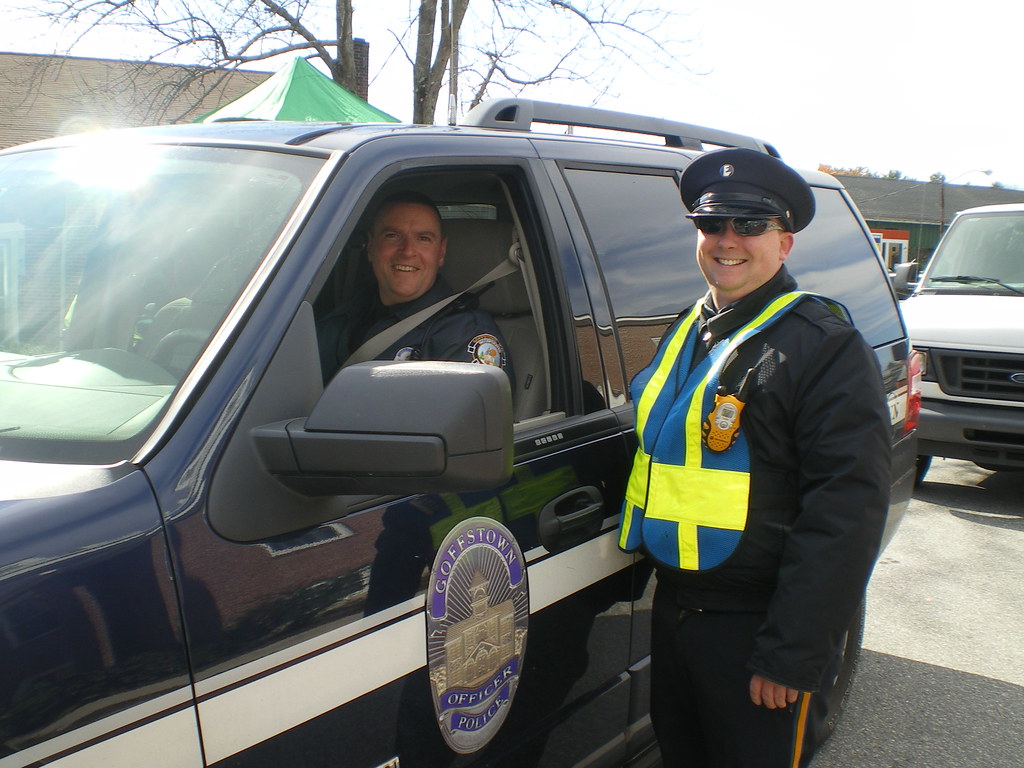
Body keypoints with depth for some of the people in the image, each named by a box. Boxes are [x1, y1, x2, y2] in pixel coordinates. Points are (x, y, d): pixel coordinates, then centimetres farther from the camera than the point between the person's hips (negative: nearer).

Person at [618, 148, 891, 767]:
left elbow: (846, 513, -20)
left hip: (756, 625, -7)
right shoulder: (687, 333, 10)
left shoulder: (825, 346, -15)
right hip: (674, 608, 8)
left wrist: (792, 655, -22)